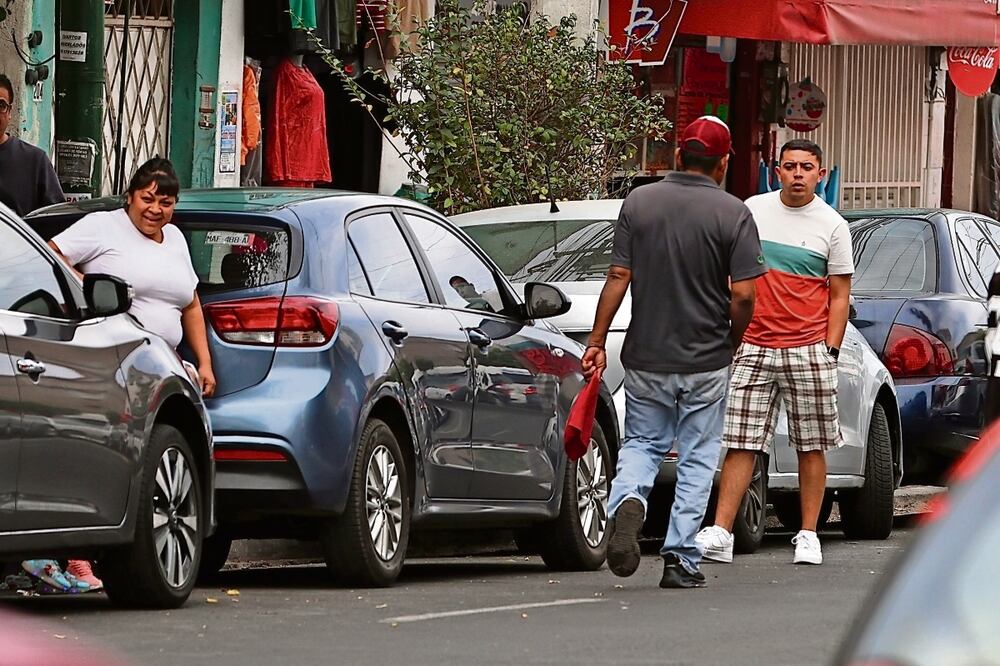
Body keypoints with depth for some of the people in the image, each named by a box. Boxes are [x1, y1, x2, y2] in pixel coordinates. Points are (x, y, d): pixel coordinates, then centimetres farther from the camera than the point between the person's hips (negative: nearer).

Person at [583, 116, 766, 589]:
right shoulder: (733, 213, -8)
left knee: (641, 444, 16)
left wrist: (597, 341, 2)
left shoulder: (639, 202, -2)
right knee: (697, 460, 9)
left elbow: (618, 277, -3)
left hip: (646, 356, 2)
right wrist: (732, 344, 6)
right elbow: (742, 294, -12)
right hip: (706, 361, -2)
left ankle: (628, 503, -14)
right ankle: (680, 559, 7)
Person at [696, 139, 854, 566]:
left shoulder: (832, 226, 3)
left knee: (812, 447, 2)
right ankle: (720, 534, -7)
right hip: (753, 348, 1)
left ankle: (808, 536, 9)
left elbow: (839, 297, 5)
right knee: (740, 444, -3)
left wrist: (829, 351, -4)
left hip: (808, 351, -1)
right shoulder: (753, 211, 8)